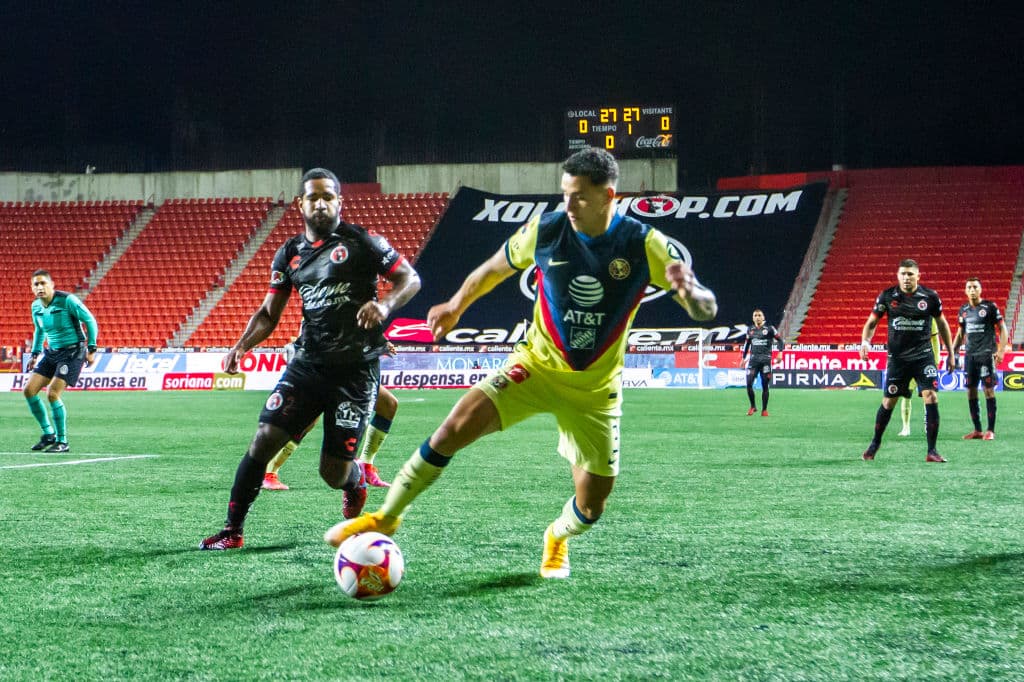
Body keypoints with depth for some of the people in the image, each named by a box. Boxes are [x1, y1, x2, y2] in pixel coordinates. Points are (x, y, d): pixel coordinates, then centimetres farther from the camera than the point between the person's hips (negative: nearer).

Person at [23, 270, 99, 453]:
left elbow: (90, 320, -11)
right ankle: (48, 434, 11)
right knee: (29, 390, -3)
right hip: (52, 353, 7)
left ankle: (62, 442, -6)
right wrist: (35, 354, 17)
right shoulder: (36, 306, 4)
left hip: (73, 352, -7)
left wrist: (91, 349, -12)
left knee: (52, 393, -19)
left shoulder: (67, 300, -17)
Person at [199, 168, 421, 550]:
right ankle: (232, 531, 0)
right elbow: (269, 313, 14)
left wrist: (385, 305, -23)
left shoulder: (361, 243, -3)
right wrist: (243, 345, -5)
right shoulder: (290, 254, 10)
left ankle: (356, 484, 37)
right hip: (308, 363, 4)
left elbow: (410, 279, -2)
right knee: (264, 440, -11)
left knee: (334, 473, -3)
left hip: (356, 369, -4)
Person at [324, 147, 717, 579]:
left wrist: (688, 290, -37)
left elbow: (705, 310, -15)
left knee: (592, 506, 1)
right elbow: (495, 268, 11)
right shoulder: (544, 231, -10)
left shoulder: (644, 245, -14)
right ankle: (386, 516, -7)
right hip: (538, 363, 0)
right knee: (457, 426, -23)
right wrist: (456, 306, 16)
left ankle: (558, 537, 39)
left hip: (596, 387, 0)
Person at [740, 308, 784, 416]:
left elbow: (780, 340, 4)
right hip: (753, 359, 3)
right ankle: (753, 406, 8)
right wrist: (743, 357, 23)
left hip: (765, 359, -3)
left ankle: (764, 409, 10)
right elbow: (747, 343, 25)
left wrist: (780, 352, -9)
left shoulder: (769, 328, 1)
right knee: (749, 384, -10)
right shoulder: (750, 330, 13)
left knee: (765, 385, 0)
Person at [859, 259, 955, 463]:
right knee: (888, 402, 7)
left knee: (931, 397, -14)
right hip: (897, 357, 1)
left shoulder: (930, 296, -3)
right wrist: (865, 341, -14)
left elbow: (942, 323, 11)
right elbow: (871, 322, 6)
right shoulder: (887, 296, -3)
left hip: (923, 355, -1)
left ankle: (931, 451, -8)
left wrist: (951, 353, 12)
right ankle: (875, 443, 29)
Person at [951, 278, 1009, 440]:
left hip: (987, 354, -6)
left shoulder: (990, 307, -3)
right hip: (970, 355, 6)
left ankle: (991, 430, -2)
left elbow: (1002, 329, -3)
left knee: (988, 390, -6)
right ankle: (977, 430, 12)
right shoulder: (964, 310, 12)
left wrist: (1001, 350, -12)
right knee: (971, 392, 4)